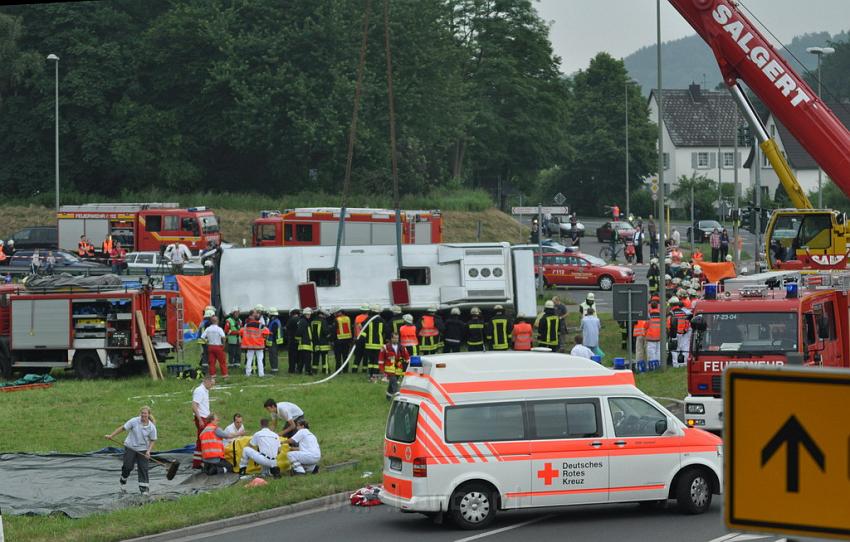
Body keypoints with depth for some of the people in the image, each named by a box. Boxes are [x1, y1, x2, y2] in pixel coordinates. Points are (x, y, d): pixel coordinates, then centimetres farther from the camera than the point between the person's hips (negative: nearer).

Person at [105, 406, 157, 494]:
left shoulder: (152, 427, -10)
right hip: (130, 447, 0)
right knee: (128, 466, 0)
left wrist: (148, 451, -15)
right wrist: (111, 435, -10)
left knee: (143, 468, -3)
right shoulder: (134, 421, -14)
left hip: (143, 449, 1)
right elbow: (123, 428, -8)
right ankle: (123, 481, 29)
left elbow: (152, 440, -2)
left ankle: (144, 488, 4)